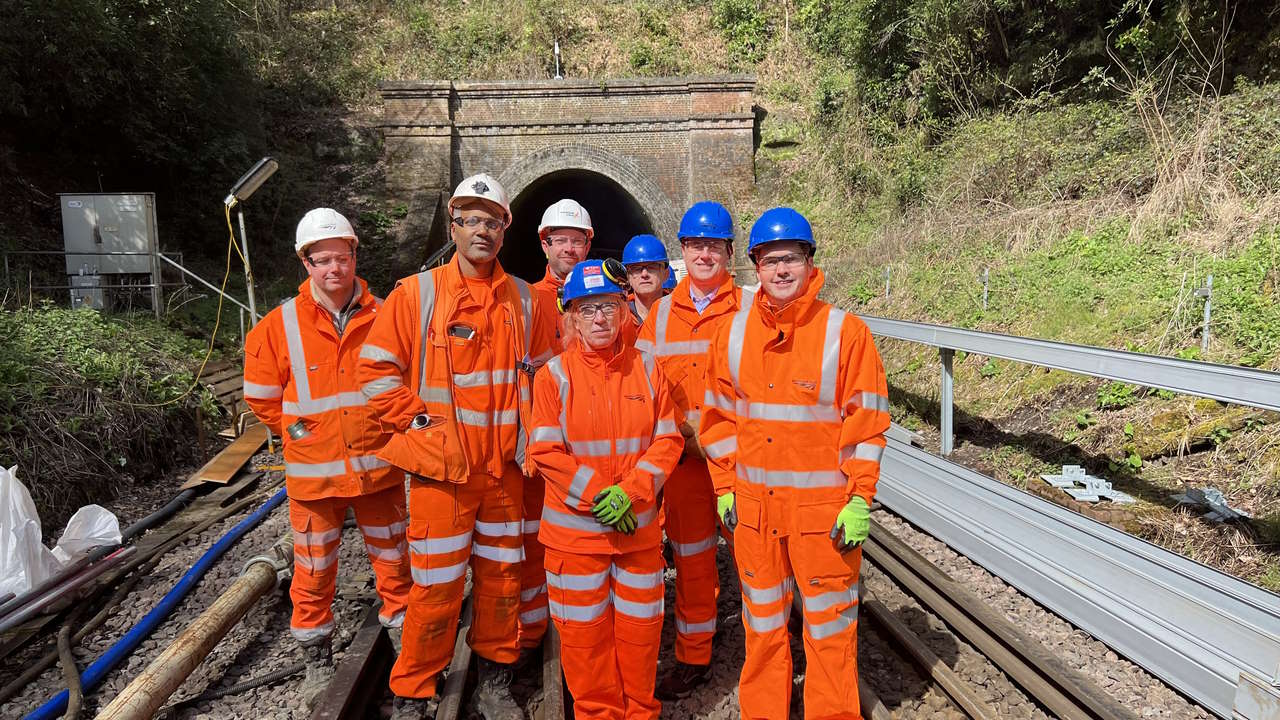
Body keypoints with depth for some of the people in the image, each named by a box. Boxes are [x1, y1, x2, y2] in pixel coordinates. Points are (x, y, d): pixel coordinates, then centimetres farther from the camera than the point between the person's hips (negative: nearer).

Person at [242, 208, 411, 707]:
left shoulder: (383, 317, -4)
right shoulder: (280, 326, -6)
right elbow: (261, 396, 6)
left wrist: (388, 428, 7)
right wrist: (303, 433, 6)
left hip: (379, 467, 1)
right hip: (314, 473, 0)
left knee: (394, 559, 13)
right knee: (314, 570, 12)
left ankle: (404, 636, 33)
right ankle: (317, 659, 32)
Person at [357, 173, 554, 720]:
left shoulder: (524, 300, 6)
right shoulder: (416, 294, -4)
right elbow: (377, 369, -4)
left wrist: (528, 430, 5)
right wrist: (419, 423, -9)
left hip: (505, 467, 4)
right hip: (442, 468, -3)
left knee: (502, 576, 14)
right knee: (437, 587, 3)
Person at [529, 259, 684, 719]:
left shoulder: (645, 369, 0)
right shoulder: (554, 374, -7)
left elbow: (668, 440, -2)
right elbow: (545, 451, -10)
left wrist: (629, 492, -14)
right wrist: (599, 496, -15)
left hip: (639, 526, 2)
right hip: (574, 528, -1)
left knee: (639, 625, 13)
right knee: (585, 630, 10)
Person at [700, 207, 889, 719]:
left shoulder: (845, 332, -9)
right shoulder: (734, 332, 2)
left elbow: (867, 422, -8)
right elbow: (719, 415, 8)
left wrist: (860, 501, -10)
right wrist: (724, 488, 6)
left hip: (824, 507, -3)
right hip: (753, 504, 4)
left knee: (829, 623, 10)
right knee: (762, 622, 18)